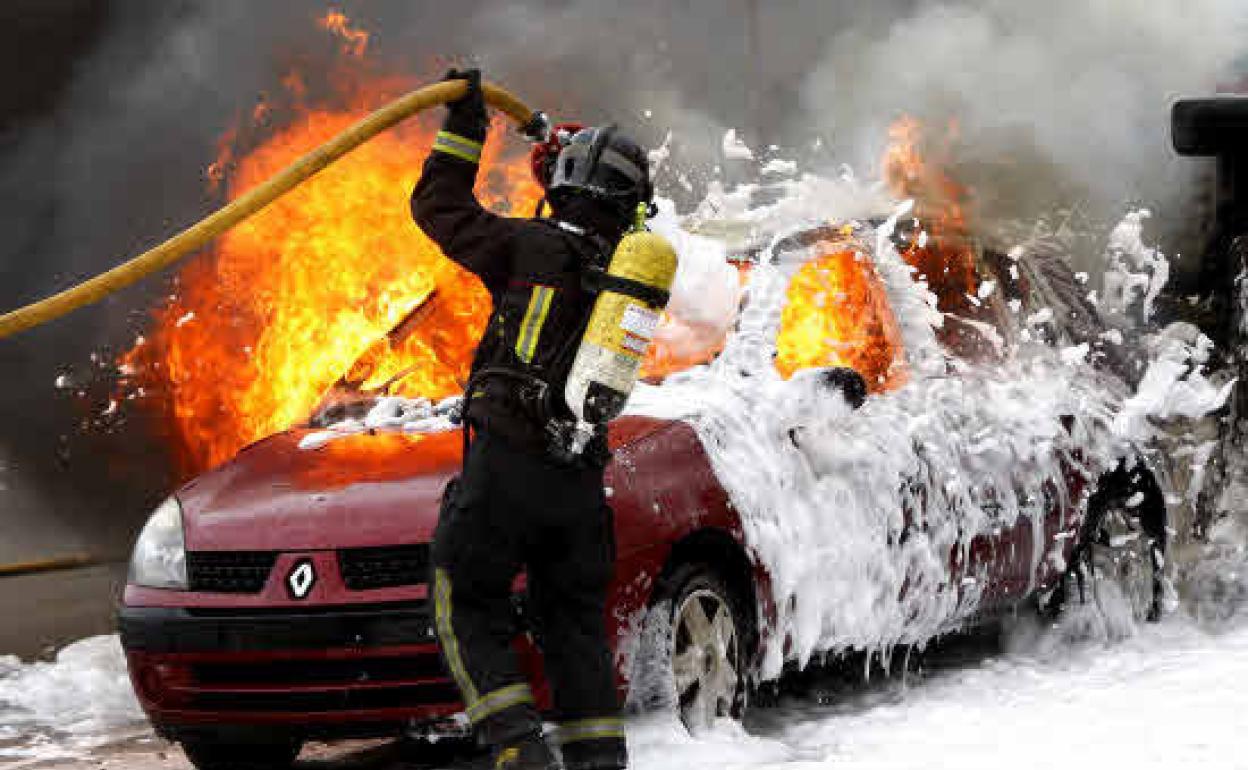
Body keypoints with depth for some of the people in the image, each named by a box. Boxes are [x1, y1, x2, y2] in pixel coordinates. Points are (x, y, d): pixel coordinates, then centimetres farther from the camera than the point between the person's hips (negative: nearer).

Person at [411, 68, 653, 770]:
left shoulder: (535, 246, -5)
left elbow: (438, 208, 5)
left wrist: (463, 127, 14)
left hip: (507, 466, -5)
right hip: (581, 480, 5)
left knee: (468, 608, 3)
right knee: (575, 622, 15)